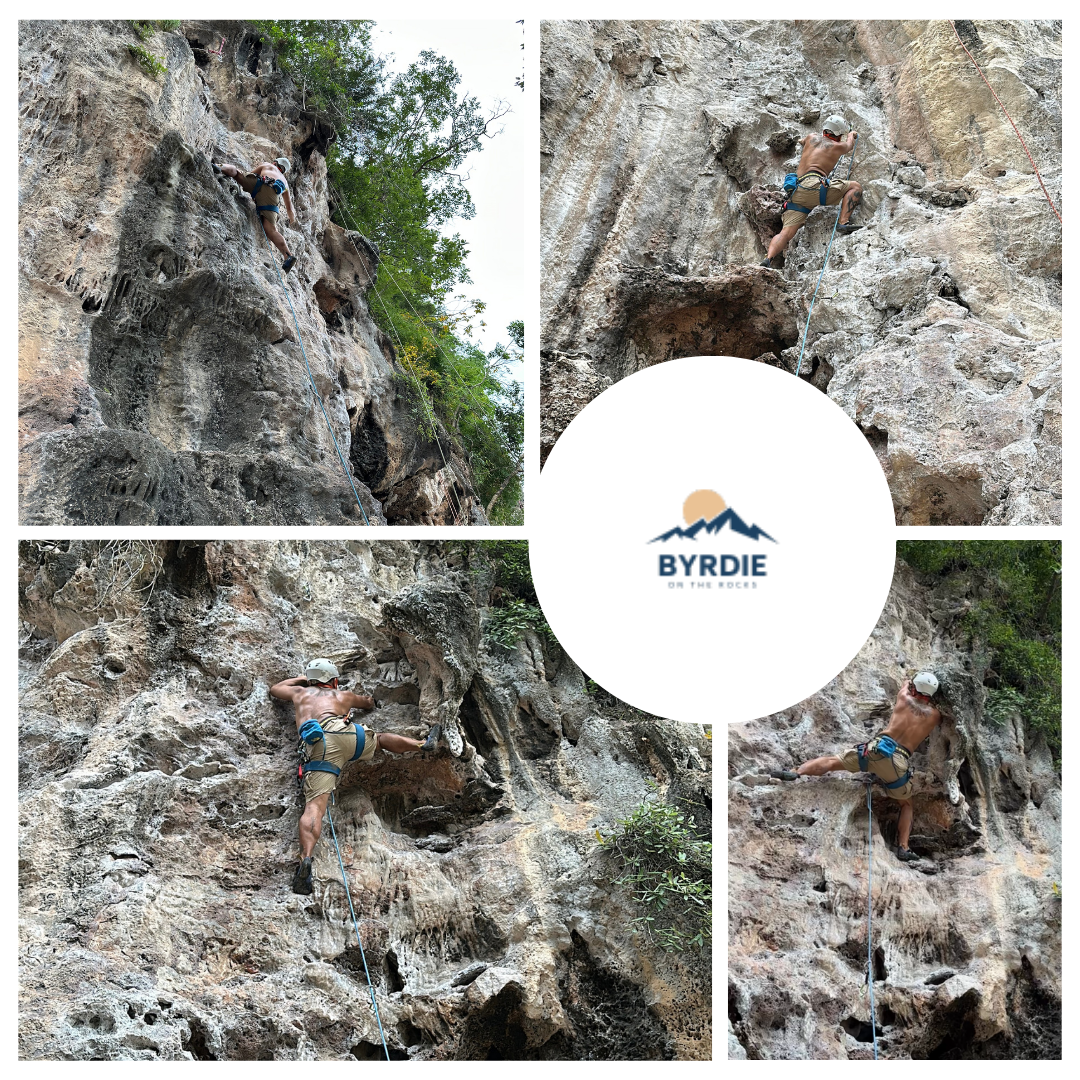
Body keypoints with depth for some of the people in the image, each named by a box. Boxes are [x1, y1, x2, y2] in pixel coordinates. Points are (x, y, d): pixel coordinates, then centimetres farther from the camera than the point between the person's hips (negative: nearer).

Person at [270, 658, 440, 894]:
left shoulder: (300, 692, 36)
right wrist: (357, 698, 78)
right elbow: (369, 703, 56)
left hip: (318, 748, -1)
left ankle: (305, 858, -36)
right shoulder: (343, 695, 35)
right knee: (381, 737, 35)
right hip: (344, 733, 1)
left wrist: (300, 678, 69)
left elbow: (275, 688, 57)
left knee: (314, 806, -17)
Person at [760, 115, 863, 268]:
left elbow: (801, 141, 52)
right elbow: (849, 145, 41)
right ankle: (844, 223, -10)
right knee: (855, 186, 6)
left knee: (786, 233, -6)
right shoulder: (837, 146, 15)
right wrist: (851, 135, 63)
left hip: (796, 192, 5)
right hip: (813, 186, -5)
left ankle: (768, 259, -29)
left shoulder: (811, 138, 26)